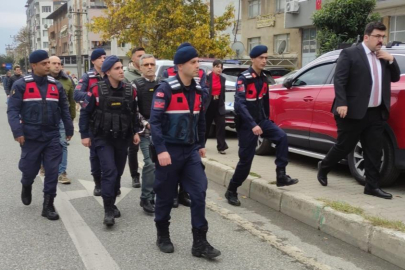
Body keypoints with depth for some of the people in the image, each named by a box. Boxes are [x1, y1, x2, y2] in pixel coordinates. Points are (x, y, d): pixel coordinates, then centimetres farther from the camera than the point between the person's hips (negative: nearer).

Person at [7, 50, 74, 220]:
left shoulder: (56, 85, 7)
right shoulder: (21, 85, -5)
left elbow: (64, 109, 14)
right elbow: (13, 110, -8)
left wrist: (69, 129, 13)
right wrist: (17, 132, -18)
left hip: (52, 137, 3)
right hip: (31, 137, -2)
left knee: (52, 172, 0)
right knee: (30, 169, 10)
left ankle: (48, 206, 11)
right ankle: (26, 187, 45)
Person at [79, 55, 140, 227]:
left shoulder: (130, 90, 0)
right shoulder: (97, 90, -11)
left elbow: (133, 113, 13)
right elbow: (85, 113, -5)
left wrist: (135, 131, 10)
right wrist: (85, 135, -7)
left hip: (122, 138, 4)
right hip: (103, 138, -4)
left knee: (118, 173, 11)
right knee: (110, 172, -15)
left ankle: (111, 204, 29)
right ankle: (108, 210, -8)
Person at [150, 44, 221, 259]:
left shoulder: (198, 90, 7)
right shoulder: (166, 89, -13)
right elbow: (155, 121, -18)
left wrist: (201, 144, 20)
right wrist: (161, 150, -23)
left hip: (191, 150, 6)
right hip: (170, 150, -5)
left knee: (199, 194, -1)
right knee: (166, 197, 7)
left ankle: (200, 243, 7)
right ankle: (163, 237, 28)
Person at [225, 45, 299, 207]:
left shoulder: (263, 78, 8)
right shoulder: (244, 78, -15)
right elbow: (239, 104, -26)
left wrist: (266, 120, 20)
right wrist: (252, 125, -34)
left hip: (261, 121, 6)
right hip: (246, 124, -6)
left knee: (281, 137, -15)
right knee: (246, 160, -2)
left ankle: (281, 176, -8)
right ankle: (231, 192, 14)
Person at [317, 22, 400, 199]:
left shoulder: (383, 58, 16)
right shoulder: (349, 54, -5)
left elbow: (395, 78, 21)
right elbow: (339, 81, -12)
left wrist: (391, 60, 5)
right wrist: (341, 104, -22)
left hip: (376, 114, 6)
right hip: (354, 112, -6)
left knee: (374, 151, 6)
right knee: (343, 147, 5)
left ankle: (372, 186, 13)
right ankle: (323, 168, 29)